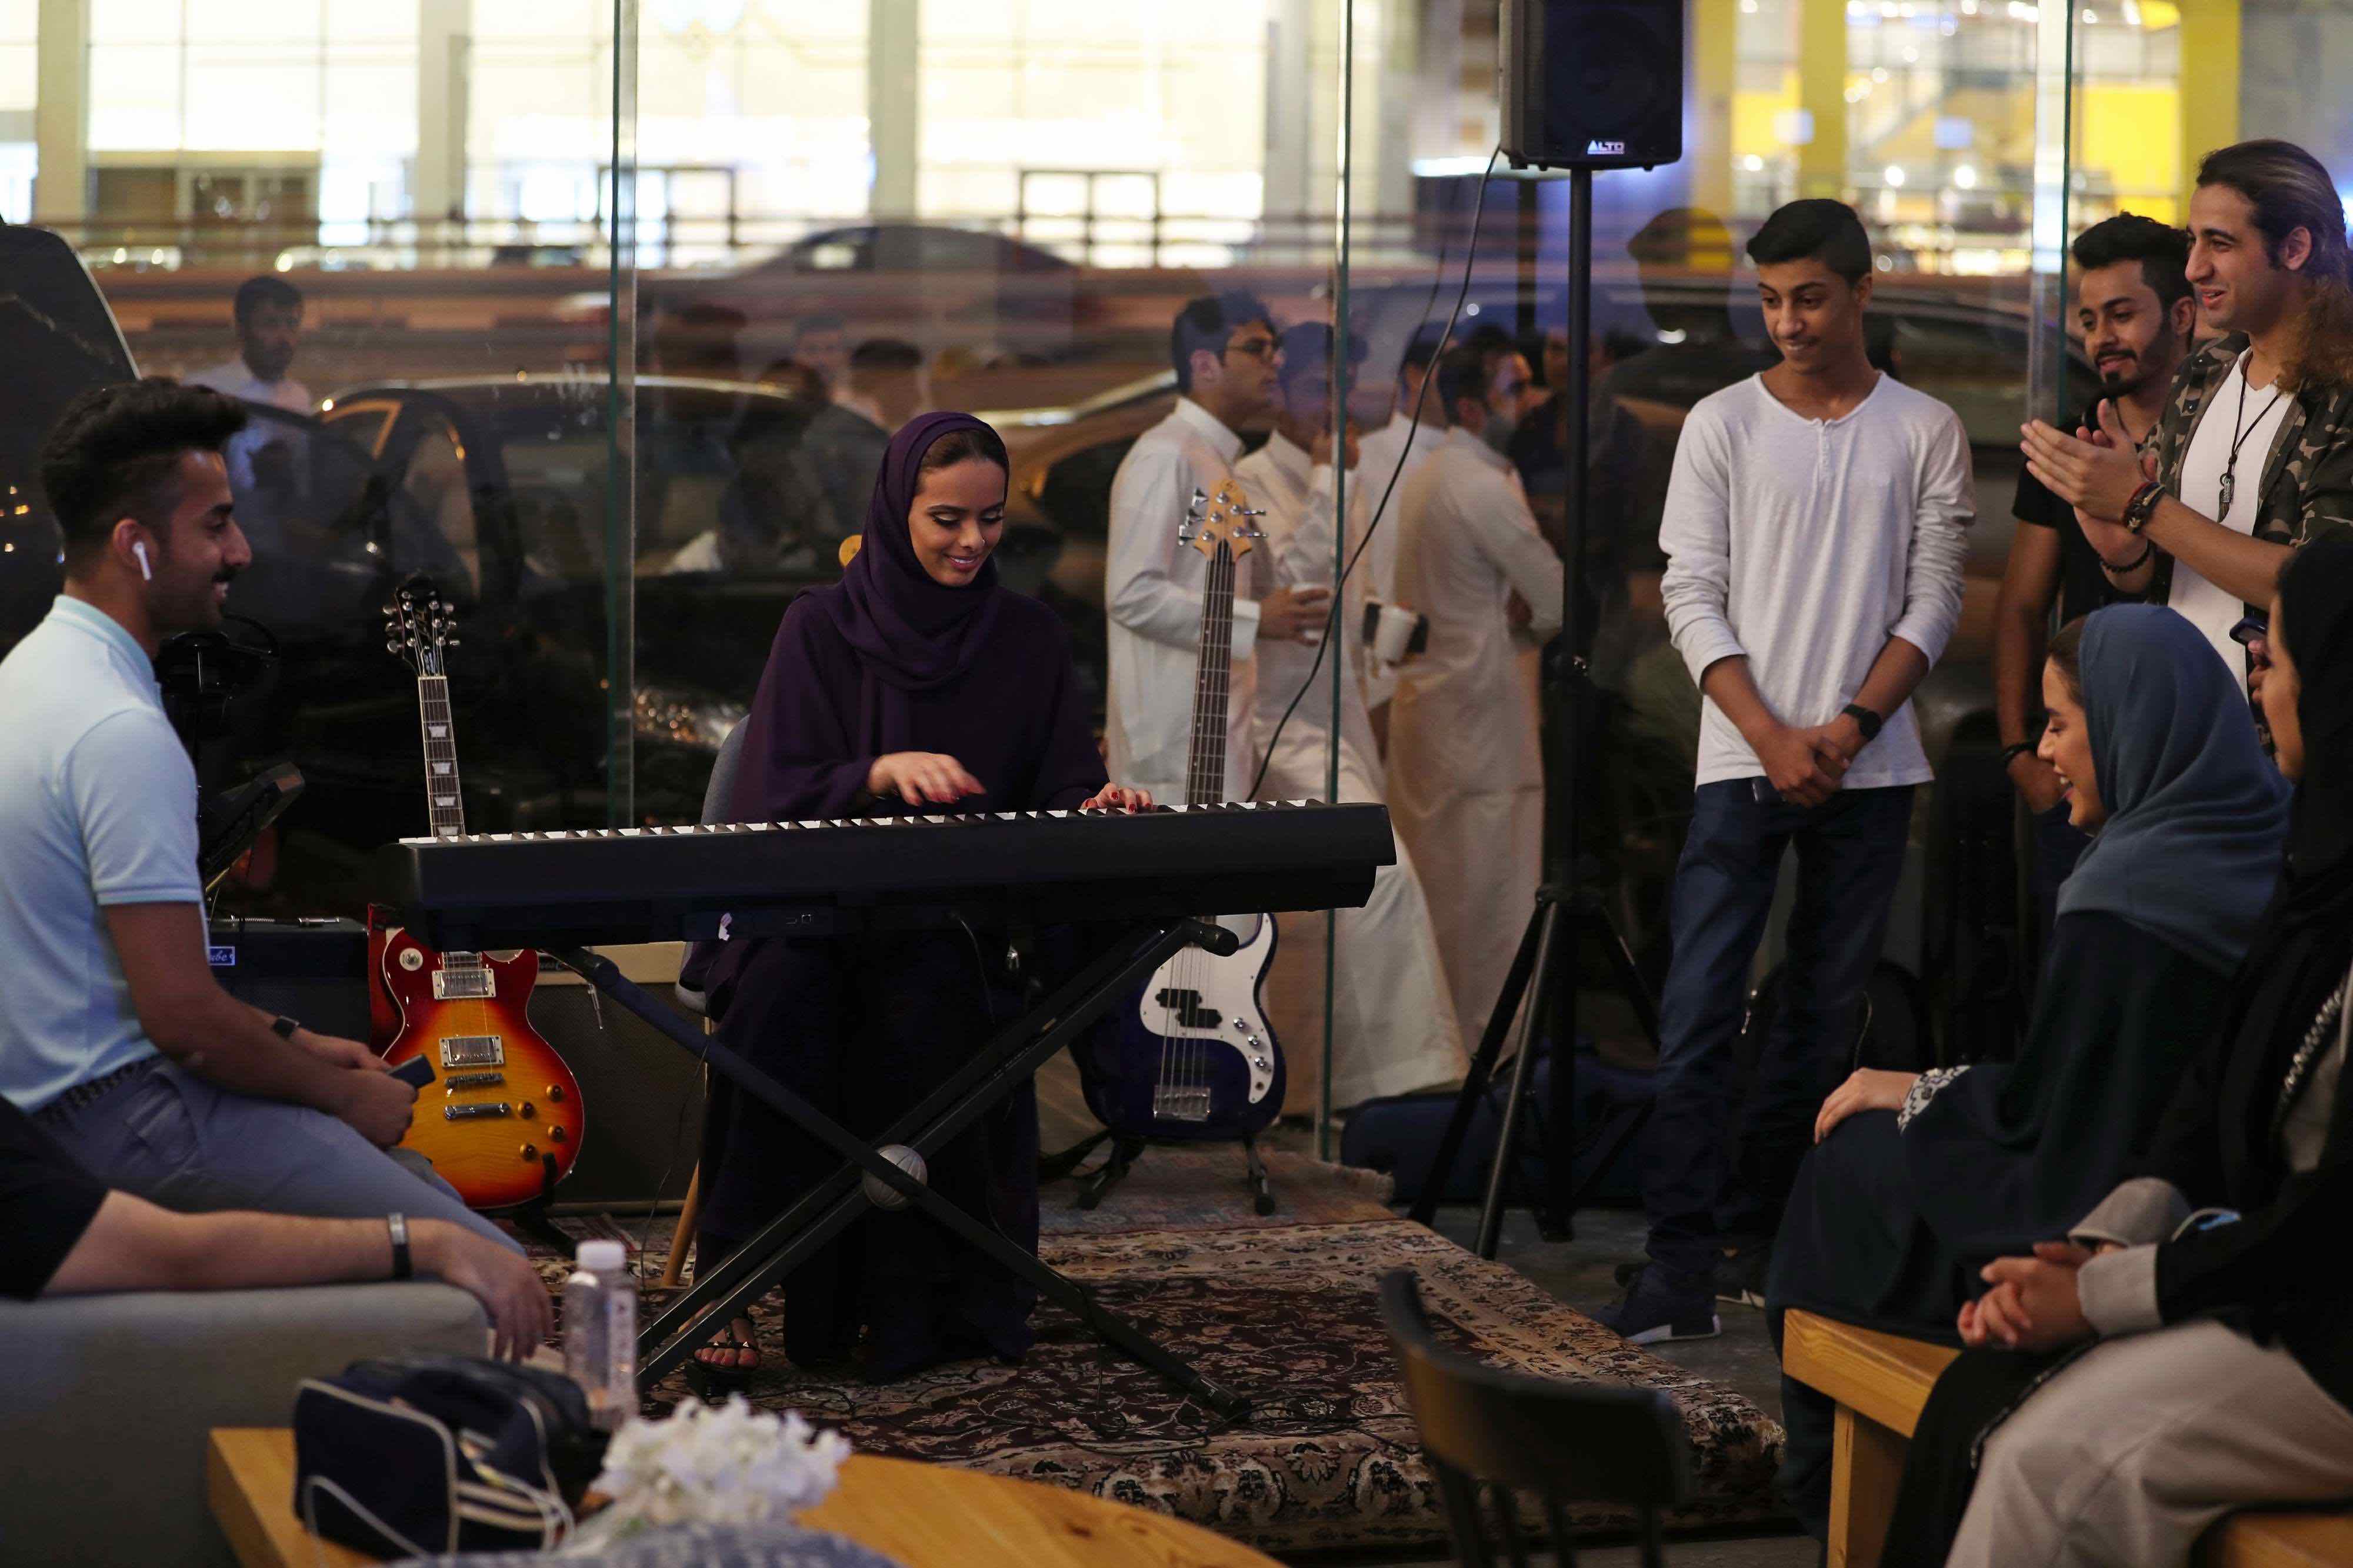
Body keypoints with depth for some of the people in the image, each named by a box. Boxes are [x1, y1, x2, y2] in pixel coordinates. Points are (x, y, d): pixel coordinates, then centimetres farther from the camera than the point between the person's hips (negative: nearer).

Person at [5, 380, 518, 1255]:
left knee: (420, 1180, 19)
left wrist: (293, 1043, 17)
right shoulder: (123, 733, -22)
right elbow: (181, 1012, -24)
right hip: (128, 1117, -11)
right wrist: (344, 1093, -8)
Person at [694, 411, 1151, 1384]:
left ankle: (916, 1300, -23)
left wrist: (1092, 809, -12)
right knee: (782, 1001, -35)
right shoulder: (824, 628, 5)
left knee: (931, 1004, -35)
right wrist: (883, 773, -21)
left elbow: (1061, 793, 12)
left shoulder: (1028, 639, 12)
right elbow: (780, 799, -3)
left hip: (959, 920, 1)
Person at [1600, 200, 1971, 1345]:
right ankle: (1680, 1267, -12)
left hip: (1869, 769, 1)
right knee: (1698, 1014, -10)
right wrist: (1774, 739, -10)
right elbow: (1691, 597, 0)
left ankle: (1759, 1235, 17)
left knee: (1824, 1016, 6)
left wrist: (1849, 727, -10)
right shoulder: (1723, 424, 4)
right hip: (1742, 765, -1)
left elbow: (1933, 600, 3)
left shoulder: (1926, 433, 6)